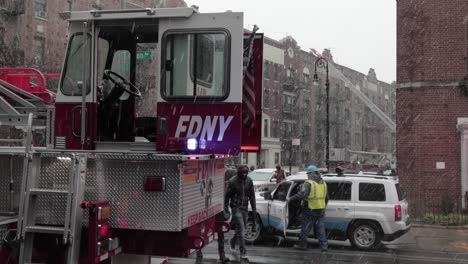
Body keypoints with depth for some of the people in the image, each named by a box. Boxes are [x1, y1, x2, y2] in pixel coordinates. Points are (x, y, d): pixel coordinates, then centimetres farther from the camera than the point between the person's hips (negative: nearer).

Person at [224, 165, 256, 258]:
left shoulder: (249, 181, 0)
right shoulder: (232, 181, -13)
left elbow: (252, 196, 7)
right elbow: (227, 196, -6)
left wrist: (254, 209, 6)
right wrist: (226, 209, -7)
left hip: (245, 208, 5)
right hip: (236, 207, -5)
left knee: (241, 229, 13)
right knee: (241, 229, -12)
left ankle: (232, 242, 41)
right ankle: (243, 251, -8)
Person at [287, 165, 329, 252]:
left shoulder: (309, 183, -15)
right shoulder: (323, 183, 10)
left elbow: (302, 194, -29)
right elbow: (326, 198, 18)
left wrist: (291, 199, -26)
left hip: (310, 210, -6)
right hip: (320, 211, 6)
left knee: (305, 228, 7)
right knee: (320, 228, 12)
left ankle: (302, 244, 18)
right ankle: (324, 245, 10)